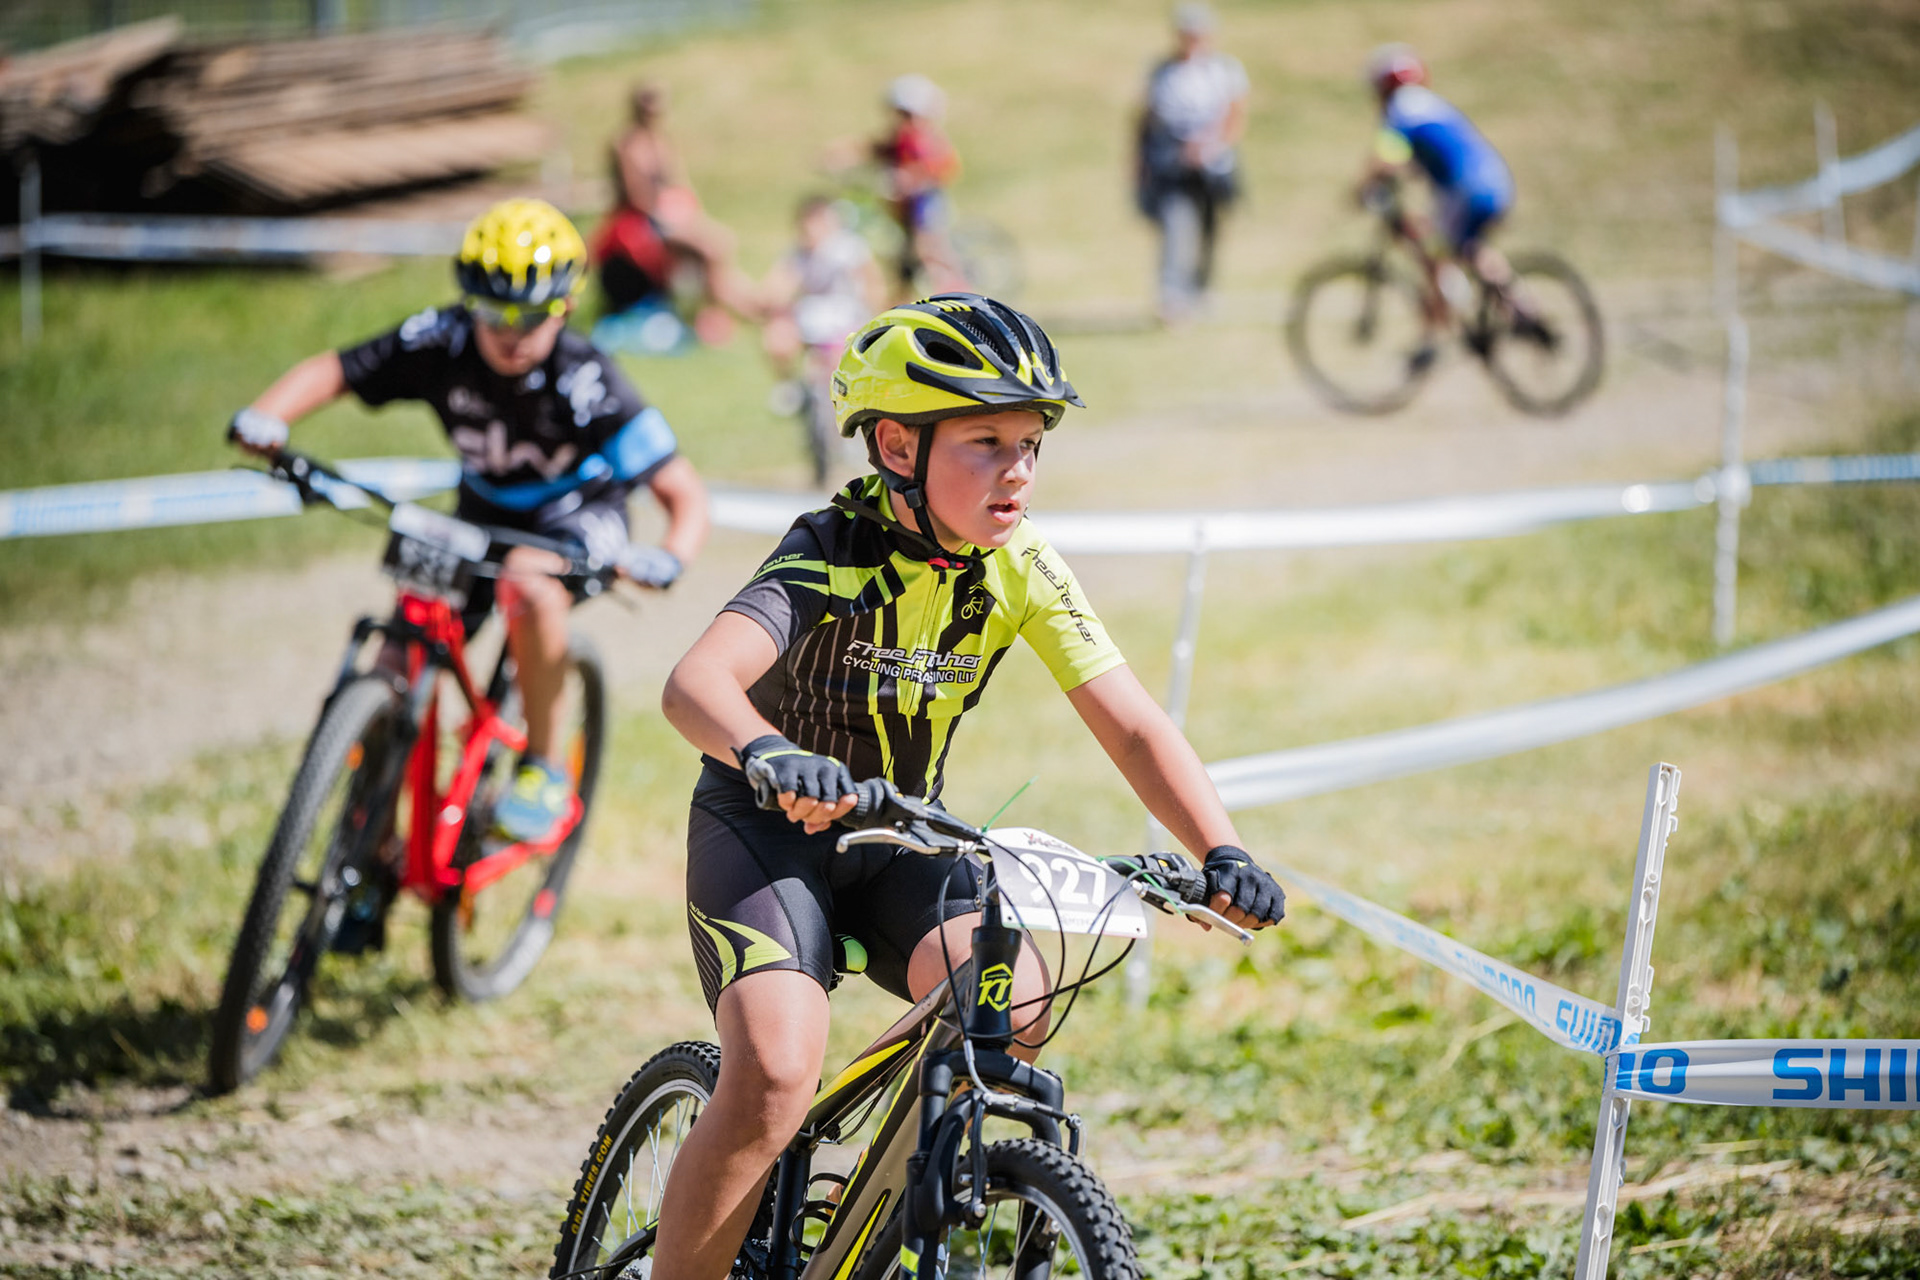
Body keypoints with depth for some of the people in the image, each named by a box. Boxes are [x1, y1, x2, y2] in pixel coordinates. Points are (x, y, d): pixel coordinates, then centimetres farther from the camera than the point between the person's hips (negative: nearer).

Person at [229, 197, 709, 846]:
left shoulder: (587, 382, -30)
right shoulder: (442, 343, -21)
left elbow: (684, 492, -28)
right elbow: (329, 371, -13)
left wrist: (667, 560, -48)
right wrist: (262, 418, -33)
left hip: (577, 512, -4)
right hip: (484, 510, 4)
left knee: (529, 584, -38)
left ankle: (543, 768, -19)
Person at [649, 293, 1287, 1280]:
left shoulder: (1021, 571, -10)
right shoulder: (832, 558, -25)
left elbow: (1128, 721, -11)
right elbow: (694, 683, -42)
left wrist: (1220, 851, -28)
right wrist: (769, 755, -65)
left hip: (899, 838, 5)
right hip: (768, 829, -5)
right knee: (776, 1073, -27)